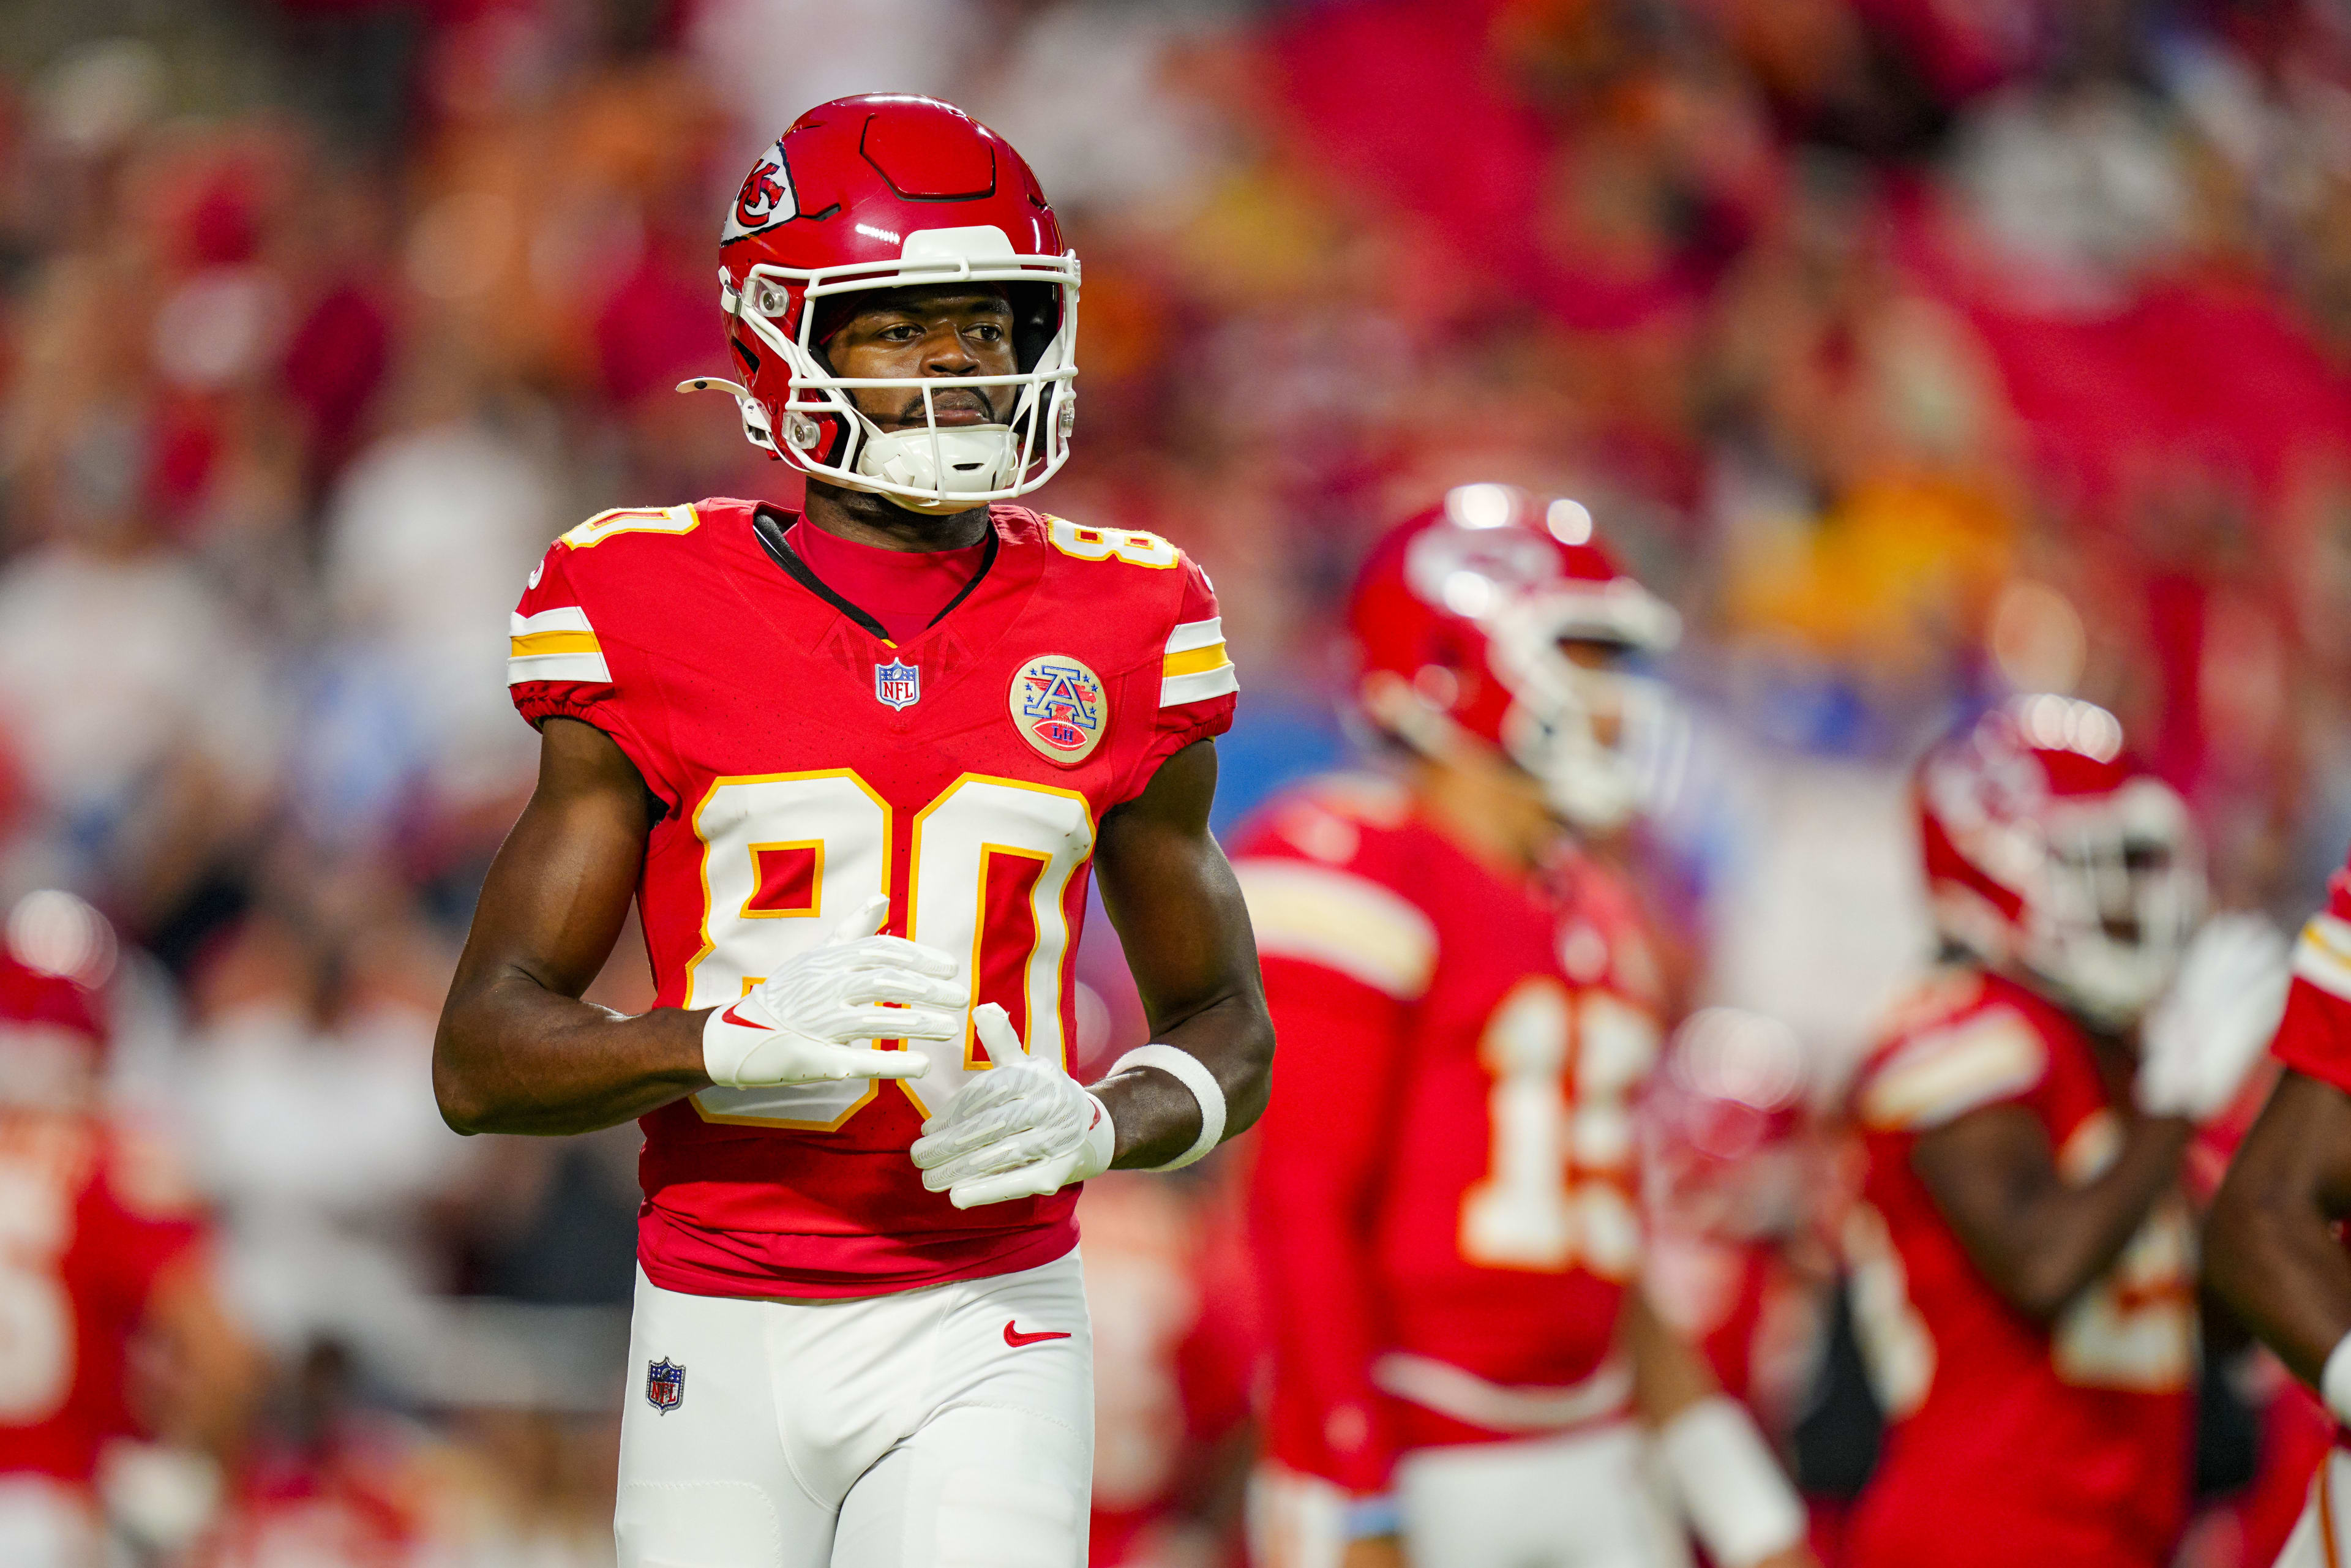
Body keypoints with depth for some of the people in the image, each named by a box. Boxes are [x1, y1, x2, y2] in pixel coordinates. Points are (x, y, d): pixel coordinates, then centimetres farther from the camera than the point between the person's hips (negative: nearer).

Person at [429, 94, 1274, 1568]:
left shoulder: (1116, 635, 4)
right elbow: (482, 1059, -4)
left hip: (980, 1333, 0)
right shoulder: (654, 628, -2)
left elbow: (1228, 1034, 14)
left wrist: (1089, 1124, -9)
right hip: (724, 1328, 0)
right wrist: (735, 1038, -23)